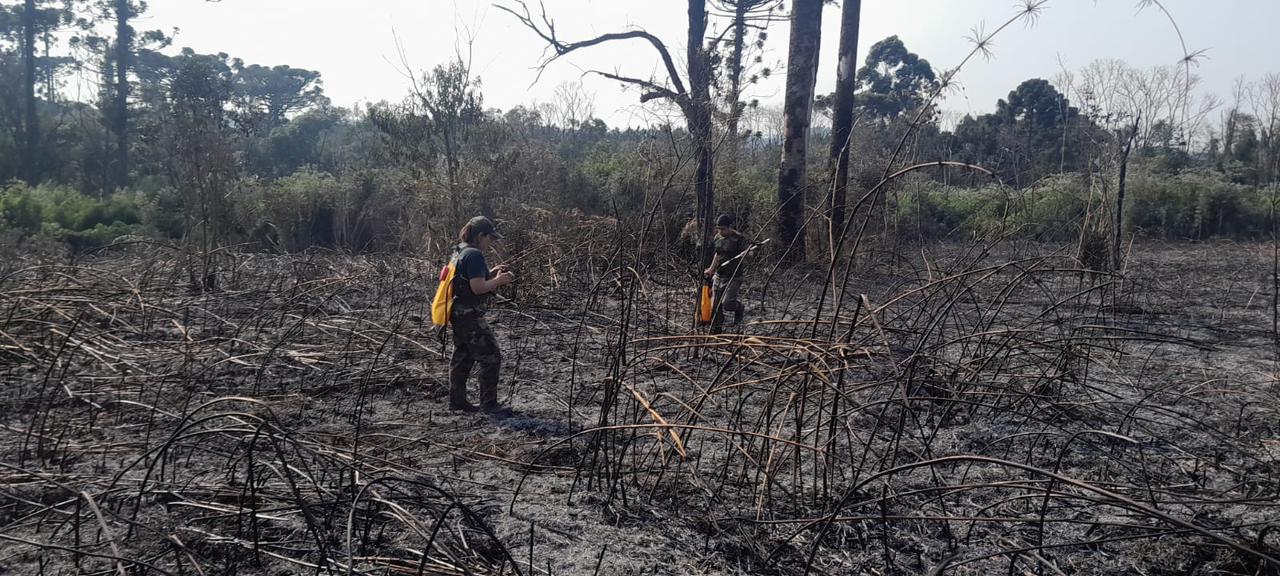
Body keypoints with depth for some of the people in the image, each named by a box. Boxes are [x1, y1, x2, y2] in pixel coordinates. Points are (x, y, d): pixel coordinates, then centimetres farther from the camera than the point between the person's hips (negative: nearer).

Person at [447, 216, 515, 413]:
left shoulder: (459, 252, 14)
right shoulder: (474, 255, -17)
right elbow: (478, 288, -23)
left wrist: (490, 274, 13)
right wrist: (499, 281, -9)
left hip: (457, 314, 10)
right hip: (470, 315, -10)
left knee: (463, 357, 17)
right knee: (491, 357, -4)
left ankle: (456, 399, 24)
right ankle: (488, 403, -1)